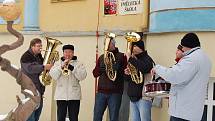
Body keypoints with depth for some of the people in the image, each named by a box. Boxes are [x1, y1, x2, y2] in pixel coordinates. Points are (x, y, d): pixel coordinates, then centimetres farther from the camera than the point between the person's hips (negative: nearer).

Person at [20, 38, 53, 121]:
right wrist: (44, 67, -29)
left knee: (39, 108, 12)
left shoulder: (39, 56, 16)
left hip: (39, 87, 8)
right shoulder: (26, 56, -10)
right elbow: (30, 68, -25)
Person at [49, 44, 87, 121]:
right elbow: (53, 76, -3)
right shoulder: (57, 63, 11)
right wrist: (62, 66, -14)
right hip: (61, 95, 1)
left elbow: (82, 76, -7)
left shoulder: (78, 64, 7)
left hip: (74, 96, -1)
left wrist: (72, 68, -17)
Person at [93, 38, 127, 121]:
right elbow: (95, 73, 9)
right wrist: (101, 69, -11)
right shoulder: (101, 57, 14)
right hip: (101, 91, 4)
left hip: (115, 93, -3)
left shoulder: (121, 57, 3)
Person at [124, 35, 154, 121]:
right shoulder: (134, 59, 16)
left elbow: (144, 68, -31)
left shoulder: (147, 59, -7)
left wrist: (130, 59, -23)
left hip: (143, 97, -8)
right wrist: (127, 73, 1)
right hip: (133, 97, 8)